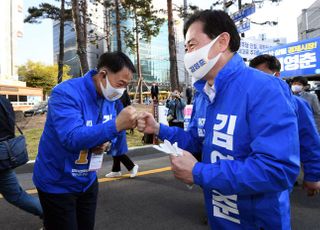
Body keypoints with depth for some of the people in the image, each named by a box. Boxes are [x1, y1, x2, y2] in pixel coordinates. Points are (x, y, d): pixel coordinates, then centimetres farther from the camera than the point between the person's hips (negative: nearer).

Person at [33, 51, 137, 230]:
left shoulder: (111, 99, -3)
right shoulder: (66, 93, -24)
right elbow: (72, 139, -37)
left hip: (88, 181, 7)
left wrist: (107, 144, -16)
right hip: (58, 184, -6)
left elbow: (112, 136, 6)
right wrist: (116, 124, -45)